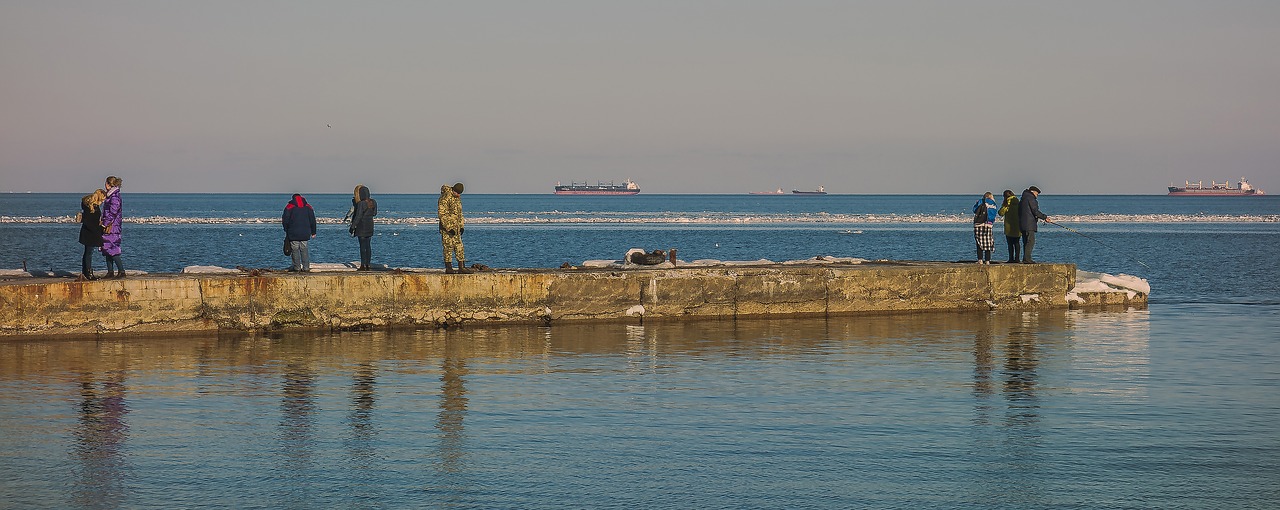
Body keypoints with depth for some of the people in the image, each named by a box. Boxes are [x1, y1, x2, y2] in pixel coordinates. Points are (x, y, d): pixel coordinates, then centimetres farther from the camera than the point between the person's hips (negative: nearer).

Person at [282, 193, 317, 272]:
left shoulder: (289, 206, -3)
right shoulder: (308, 207, 8)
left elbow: (285, 220, -3)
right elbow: (312, 220, 10)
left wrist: (286, 230, 12)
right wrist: (313, 232, 16)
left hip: (293, 233, -3)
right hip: (305, 233, 3)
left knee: (295, 250, 1)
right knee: (304, 249, 8)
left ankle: (297, 267, -2)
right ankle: (306, 267, 3)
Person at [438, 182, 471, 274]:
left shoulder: (457, 198, 14)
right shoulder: (445, 198, -15)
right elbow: (441, 213, -19)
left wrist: (461, 226, 16)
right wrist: (449, 228, -20)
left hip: (456, 228, 8)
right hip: (447, 227, -8)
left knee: (459, 247, 7)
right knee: (448, 247, -5)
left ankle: (461, 267, 9)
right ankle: (448, 268, 1)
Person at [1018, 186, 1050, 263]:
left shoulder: (1023, 199, 22)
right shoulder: (1030, 198, -8)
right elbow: (1035, 211, -14)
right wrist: (1045, 217, -8)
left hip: (1022, 224, 10)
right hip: (1029, 224, -10)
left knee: (1026, 242, 11)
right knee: (1030, 241, -11)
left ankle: (1026, 258, 12)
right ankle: (1027, 259, -17)